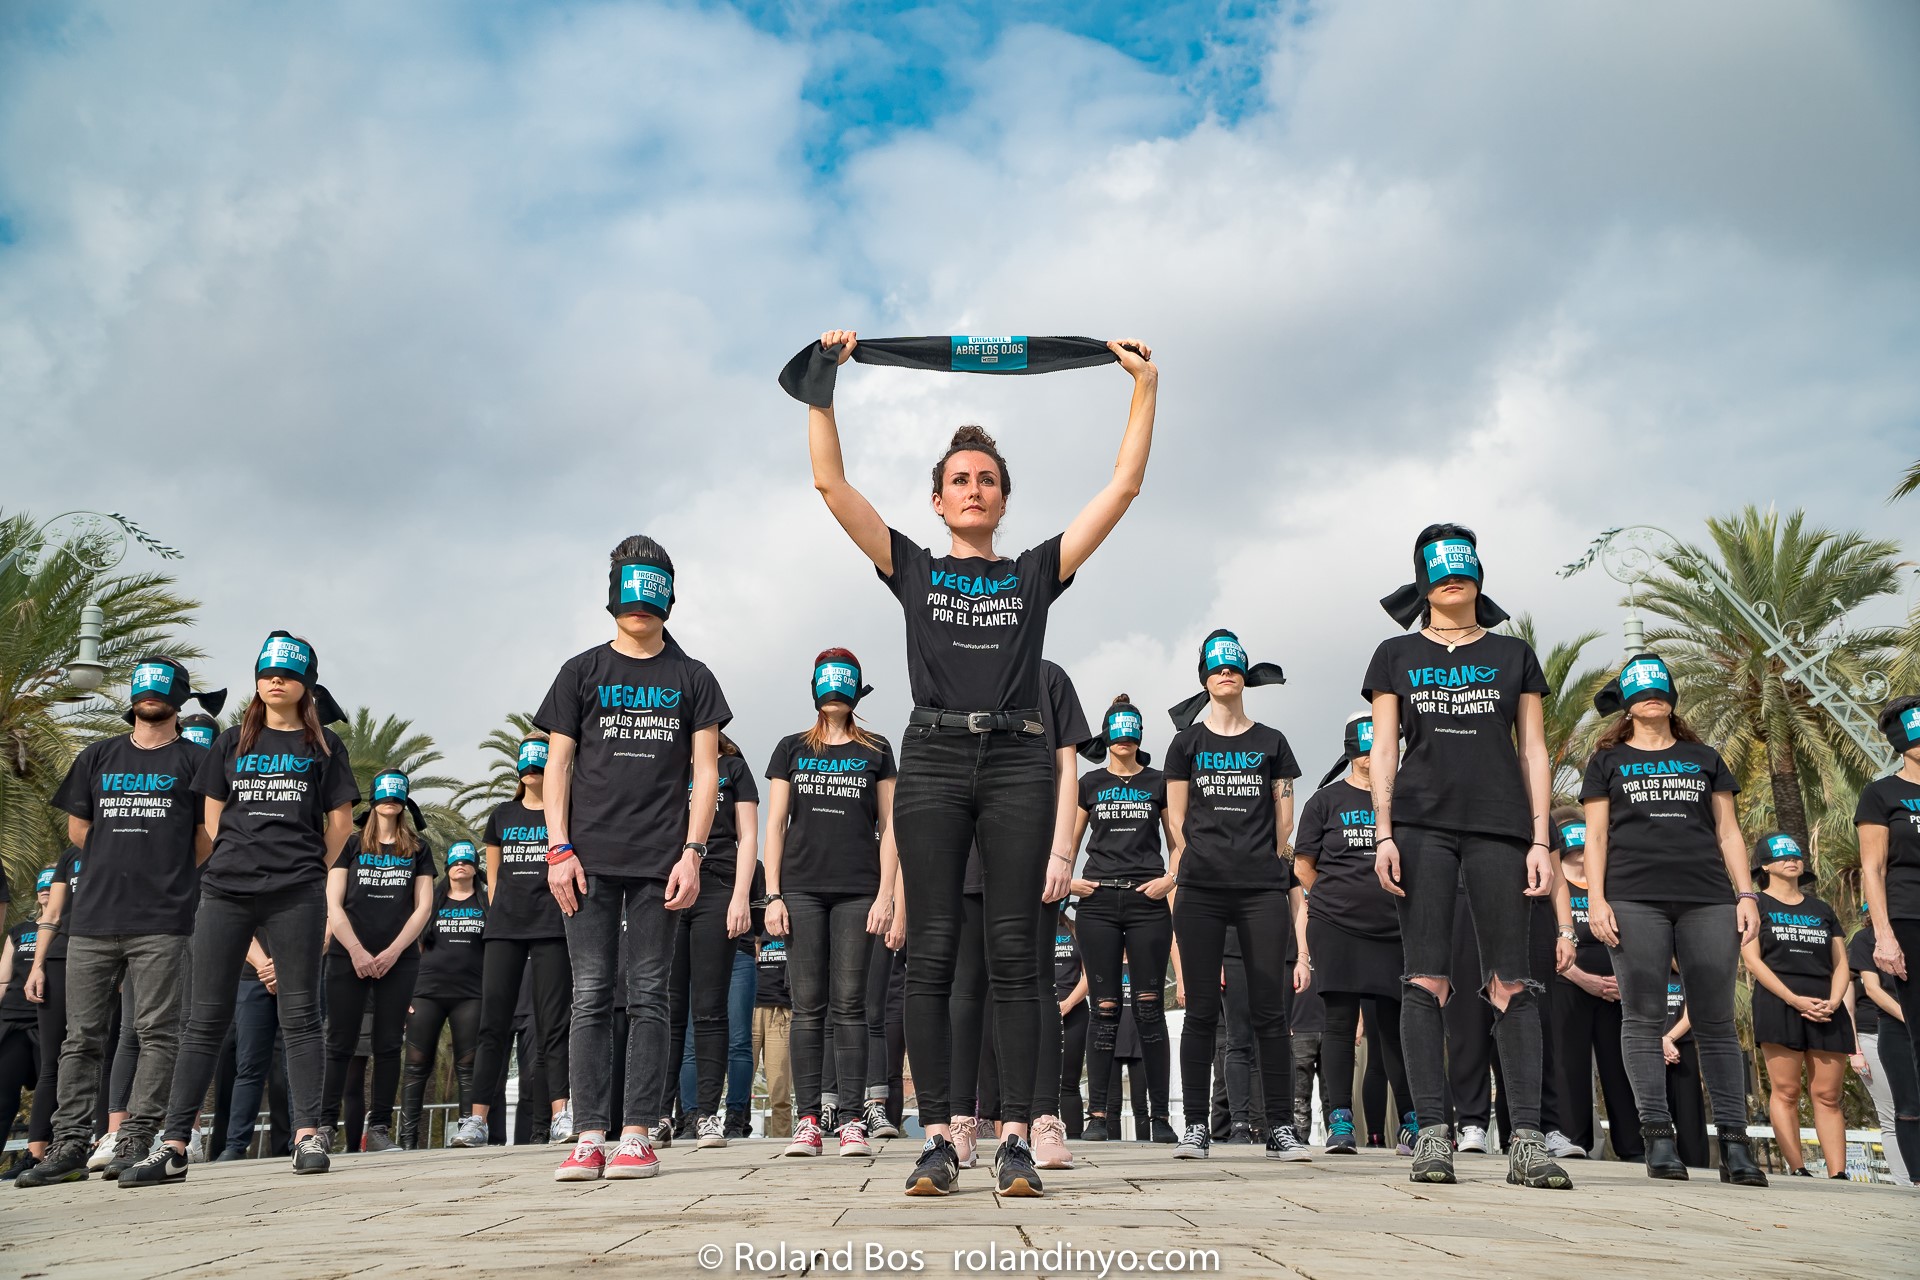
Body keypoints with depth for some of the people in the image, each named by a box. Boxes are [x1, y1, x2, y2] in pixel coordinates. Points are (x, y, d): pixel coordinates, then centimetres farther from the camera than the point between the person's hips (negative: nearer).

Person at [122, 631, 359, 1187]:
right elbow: (213, 817, 15)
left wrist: (307, 869, 6)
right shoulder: (233, 742, 15)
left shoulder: (323, 745, 10)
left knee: (300, 1014, -2)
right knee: (206, 1017, 2)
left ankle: (307, 1135, 0)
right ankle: (173, 1146, 5)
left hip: (296, 895, -2)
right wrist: (240, 862, 6)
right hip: (225, 891, 2)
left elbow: (340, 821, 9)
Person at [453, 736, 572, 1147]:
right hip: (503, 929, 3)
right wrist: (499, 915, 6)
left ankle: (560, 1113, -4)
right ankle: (477, 1118, -1)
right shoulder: (501, 816, 16)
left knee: (553, 1023, -4)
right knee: (494, 1022, -1)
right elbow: (493, 876, 17)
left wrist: (568, 912, -4)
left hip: (552, 928, -3)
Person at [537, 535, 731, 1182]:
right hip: (590, 856, 0)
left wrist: (692, 853, -5)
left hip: (660, 860, 0)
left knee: (648, 995, 1)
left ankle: (638, 1135, 5)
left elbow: (705, 771, 6)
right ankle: (588, 1137, 3)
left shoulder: (691, 678, 11)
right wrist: (558, 849, -3)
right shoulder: (582, 672, 11)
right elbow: (558, 764, 8)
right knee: (591, 994, -1)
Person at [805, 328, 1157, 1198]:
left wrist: (1145, 389, 8)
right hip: (934, 760, 0)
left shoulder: (1035, 573, 14)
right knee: (931, 953, -2)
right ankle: (937, 1140, 5)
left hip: (1016, 761, 0)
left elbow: (1124, 486, 10)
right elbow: (830, 482, 6)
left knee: (1013, 955, 0)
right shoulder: (912, 570, 13)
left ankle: (1016, 1140, 4)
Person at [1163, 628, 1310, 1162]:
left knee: (1269, 1009, -2)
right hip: (1200, 890, 0)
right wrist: (1200, 863, 4)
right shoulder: (1187, 742, 11)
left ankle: (1280, 1128, 5)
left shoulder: (1272, 743, 13)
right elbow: (1178, 824, 10)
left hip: (1263, 889, 1)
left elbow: (1285, 824, 12)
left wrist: (1270, 869, 6)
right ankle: (1195, 1127, 5)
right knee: (1202, 1010, -1)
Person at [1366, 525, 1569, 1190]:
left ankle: (1527, 1140, -1)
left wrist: (1541, 840, 2)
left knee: (1512, 982, -3)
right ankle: (1433, 1135, -2)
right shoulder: (1396, 656, 14)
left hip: (1501, 826, 1)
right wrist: (1383, 835, -4)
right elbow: (1383, 748, 8)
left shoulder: (1513, 654, 16)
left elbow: (1533, 750, 11)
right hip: (1421, 825, -1)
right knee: (1426, 979, -5)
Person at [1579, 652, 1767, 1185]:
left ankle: (1734, 1141, 2)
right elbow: (1595, 836, 9)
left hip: (1708, 899, 2)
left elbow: (1728, 831, 17)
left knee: (1716, 1021, -1)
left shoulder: (1704, 758, 21)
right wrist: (1595, 899, -3)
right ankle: (1658, 1136, -3)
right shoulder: (1608, 761, 16)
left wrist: (1746, 894, 4)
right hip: (1634, 899, -1)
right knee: (1643, 1018, -5)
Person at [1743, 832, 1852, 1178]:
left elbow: (1840, 963, 15)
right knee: (1785, 1091, -8)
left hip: (1827, 1008, 4)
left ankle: (1838, 1174, -2)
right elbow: (1752, 959, -2)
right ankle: (1798, 1170, -8)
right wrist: (1795, 999, -13)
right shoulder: (1756, 905, 9)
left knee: (1828, 1095, 0)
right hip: (1778, 1003, -4)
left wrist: (1834, 1001, -5)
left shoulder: (1822, 910, 21)